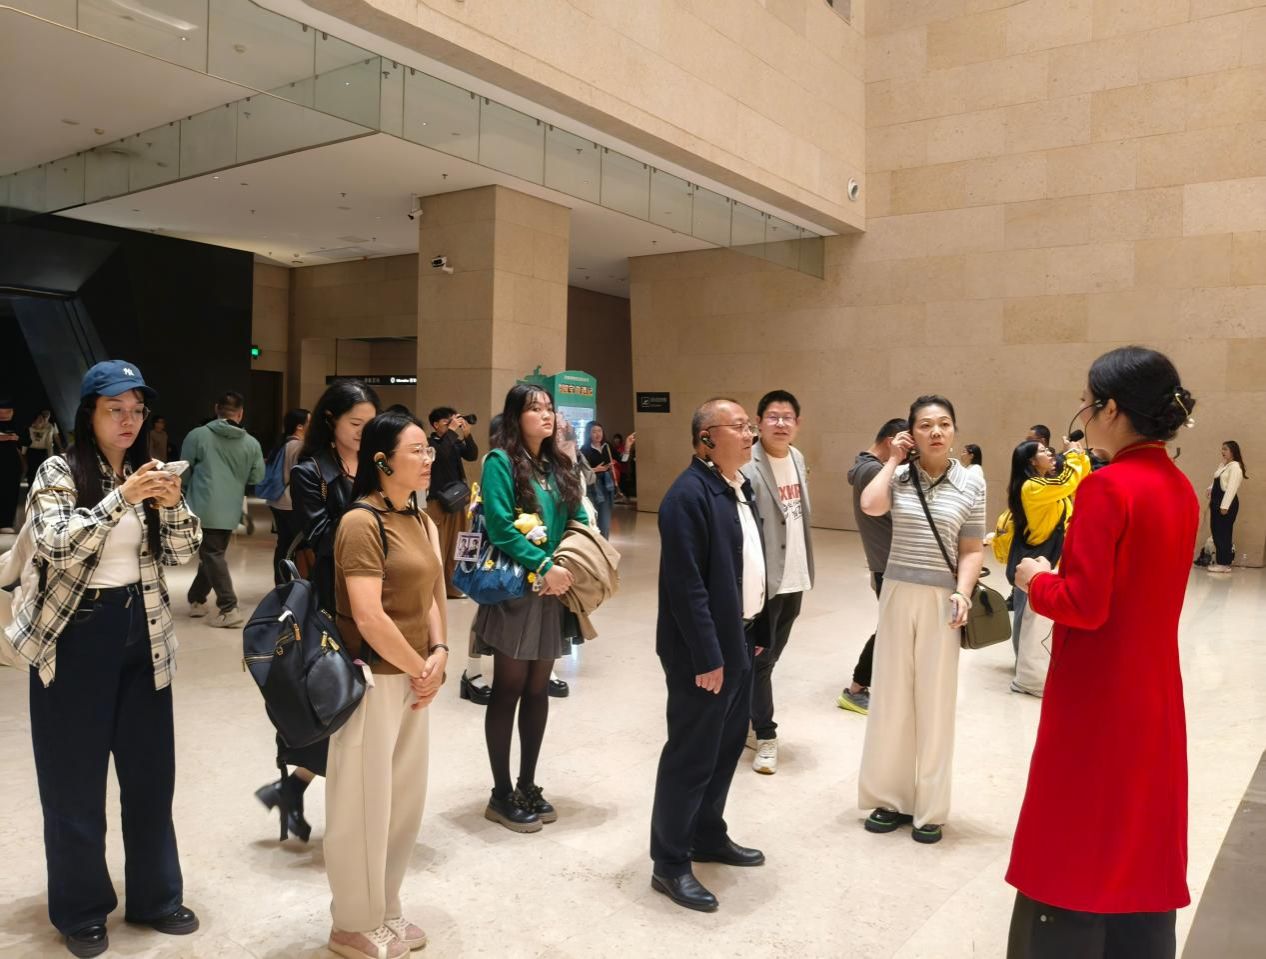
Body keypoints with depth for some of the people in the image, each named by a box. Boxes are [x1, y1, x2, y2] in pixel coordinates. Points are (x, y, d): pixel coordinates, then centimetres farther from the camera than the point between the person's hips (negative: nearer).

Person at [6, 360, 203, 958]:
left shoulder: (147, 473, 6)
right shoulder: (58, 472, -7)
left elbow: (182, 554, 1)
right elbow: (57, 547, -22)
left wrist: (171, 503, -17)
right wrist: (123, 497, -30)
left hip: (142, 636, 4)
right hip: (75, 639, -4)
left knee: (151, 773, 11)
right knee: (76, 781, 7)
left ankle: (155, 897, 27)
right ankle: (80, 910, 25)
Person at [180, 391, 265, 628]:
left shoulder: (198, 435, -6)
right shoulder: (252, 443, 0)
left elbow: (184, 472, 1)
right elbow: (257, 478, 4)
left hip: (205, 509, -3)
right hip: (231, 511, 4)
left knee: (212, 556, 0)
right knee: (213, 554, 19)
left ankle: (229, 609, -7)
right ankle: (196, 599, 31)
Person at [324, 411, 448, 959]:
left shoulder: (422, 522, 8)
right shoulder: (361, 522, -18)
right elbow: (369, 618, -23)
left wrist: (438, 655, -5)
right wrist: (422, 669, -12)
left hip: (413, 679, 8)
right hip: (371, 679, -8)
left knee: (406, 799, 18)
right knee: (364, 804, 7)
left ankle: (385, 909, 37)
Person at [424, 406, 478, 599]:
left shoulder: (456, 442, 11)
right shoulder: (430, 443, -5)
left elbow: (472, 456, -1)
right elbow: (441, 454, -24)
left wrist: (467, 435, -13)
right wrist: (452, 430, -19)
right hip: (438, 501, -6)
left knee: (455, 547, 9)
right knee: (438, 548, -6)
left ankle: (451, 588, 17)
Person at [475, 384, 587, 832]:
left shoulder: (557, 464, 12)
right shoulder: (500, 462, -8)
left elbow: (580, 519, 11)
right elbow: (500, 527, -17)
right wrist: (544, 566, -22)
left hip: (554, 592, 6)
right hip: (516, 590, -6)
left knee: (538, 690, 13)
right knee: (509, 691, 3)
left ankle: (527, 785, 26)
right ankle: (501, 795, 16)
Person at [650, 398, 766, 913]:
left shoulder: (742, 487, 9)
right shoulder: (689, 495, -21)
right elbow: (686, 585, -23)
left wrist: (754, 631, 15)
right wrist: (707, 656, -22)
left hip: (739, 639, 9)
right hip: (704, 648, -9)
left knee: (727, 744, 20)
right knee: (692, 755, 2)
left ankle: (708, 836, 37)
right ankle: (669, 863, 17)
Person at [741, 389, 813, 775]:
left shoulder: (798, 458, 9)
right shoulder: (747, 465, -17)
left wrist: (807, 567, 16)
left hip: (794, 578, 8)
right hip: (765, 579, -8)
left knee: (771, 656, 18)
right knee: (760, 659, 4)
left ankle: (745, 718, 35)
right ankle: (765, 736, 16)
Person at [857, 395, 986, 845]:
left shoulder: (971, 483, -2)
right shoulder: (900, 476, 0)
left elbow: (972, 550, 0)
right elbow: (870, 505, -20)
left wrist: (962, 593, -14)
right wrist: (893, 460, -9)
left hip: (941, 601, -1)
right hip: (897, 595, 1)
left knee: (935, 702, 6)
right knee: (891, 697, 8)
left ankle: (928, 808, 20)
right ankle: (890, 797, 24)